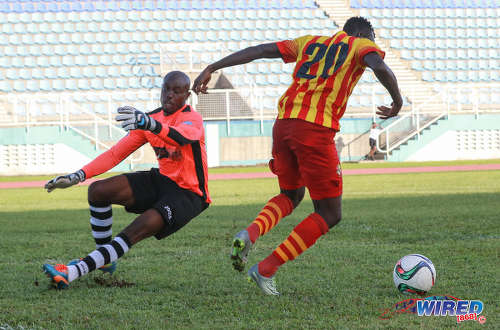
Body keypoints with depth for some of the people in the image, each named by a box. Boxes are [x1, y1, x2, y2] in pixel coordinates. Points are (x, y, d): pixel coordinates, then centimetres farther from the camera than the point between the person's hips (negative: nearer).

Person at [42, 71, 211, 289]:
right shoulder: (151, 118, 6)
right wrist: (77, 176, -5)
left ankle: (71, 273, -32)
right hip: (162, 181, 7)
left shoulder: (192, 118, -16)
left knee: (135, 232, -28)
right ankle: (104, 261, 4)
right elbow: (116, 153, 6)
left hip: (188, 194, -7)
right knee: (98, 191, -8)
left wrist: (150, 124, -63)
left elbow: (182, 137, -42)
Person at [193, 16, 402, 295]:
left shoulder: (309, 42, 25)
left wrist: (211, 69, 18)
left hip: (284, 123, 6)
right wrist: (397, 102, 4)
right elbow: (380, 67, -12)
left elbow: (257, 51, 18)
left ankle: (251, 233, -2)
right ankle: (266, 270, -2)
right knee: (330, 214, 7)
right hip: (317, 129, -6)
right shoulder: (362, 46, 11)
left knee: (291, 196, 28)